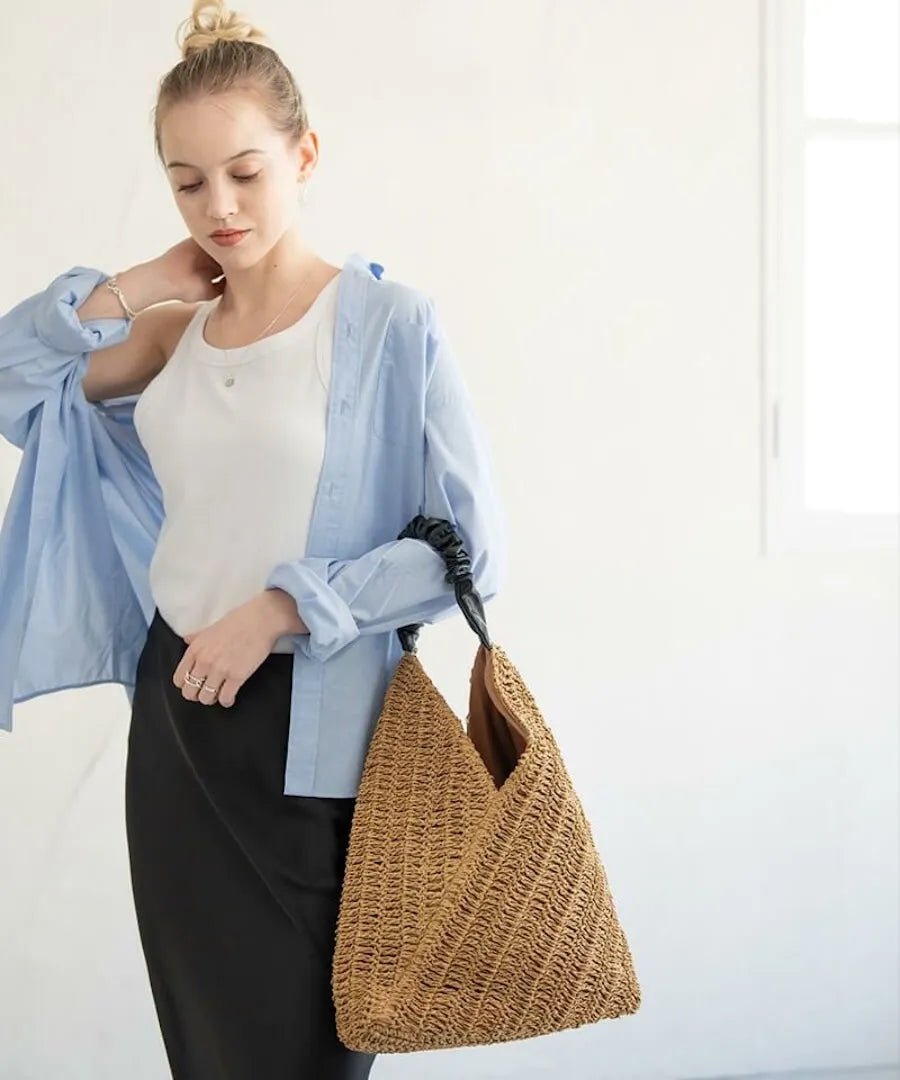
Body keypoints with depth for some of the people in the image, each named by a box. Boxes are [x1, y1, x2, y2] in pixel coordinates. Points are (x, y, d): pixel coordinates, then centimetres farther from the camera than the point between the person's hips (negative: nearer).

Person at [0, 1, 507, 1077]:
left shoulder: (388, 323, -10)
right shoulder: (175, 332, 7)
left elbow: (471, 546, -11)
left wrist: (285, 605, -18)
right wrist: (135, 286, 3)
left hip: (310, 738, -5)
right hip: (175, 715, 6)